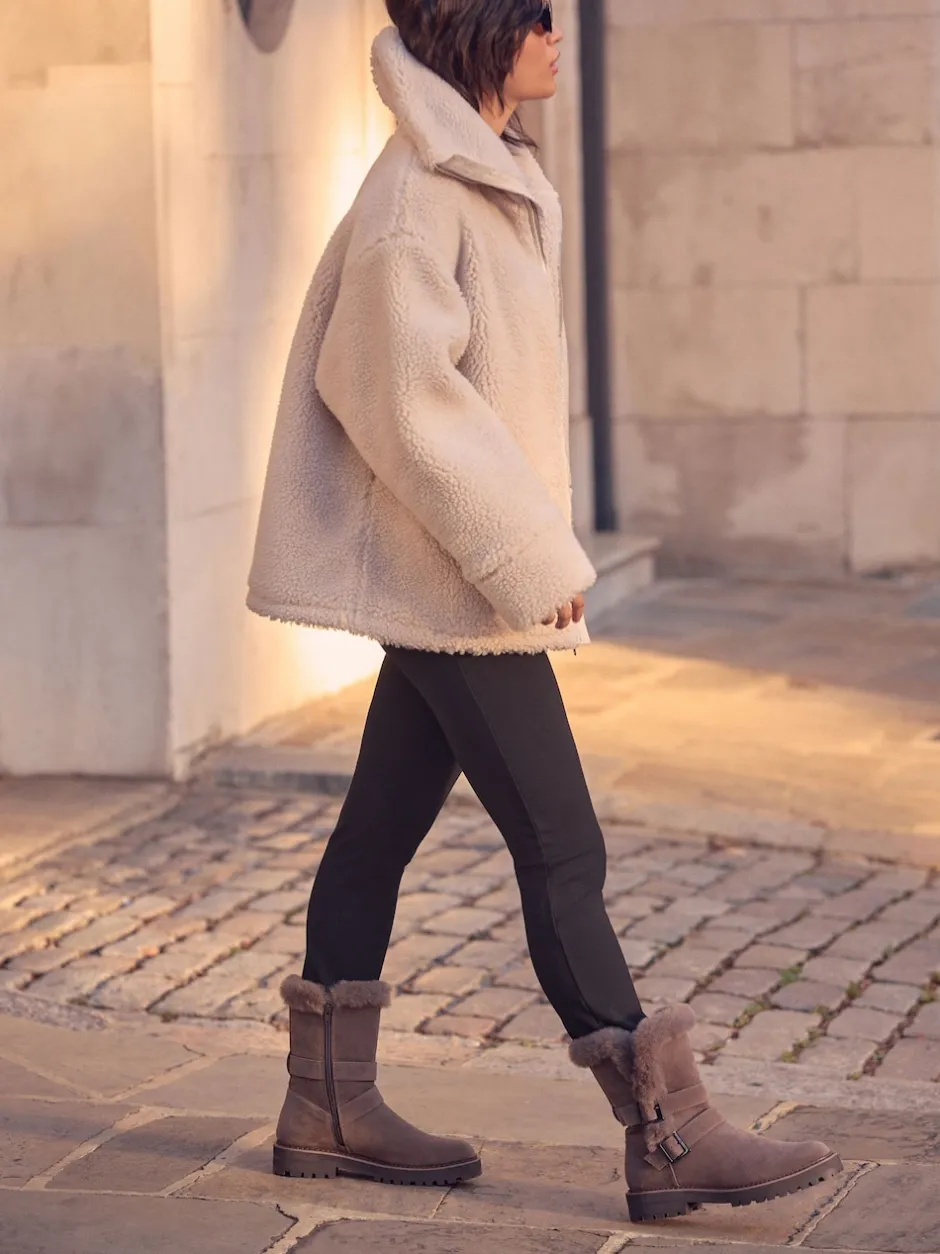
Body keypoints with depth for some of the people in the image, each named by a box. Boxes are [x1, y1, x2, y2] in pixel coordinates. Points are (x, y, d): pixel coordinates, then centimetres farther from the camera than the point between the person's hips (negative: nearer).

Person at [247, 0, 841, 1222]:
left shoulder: (487, 181, 13)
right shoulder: (416, 200, -17)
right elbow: (410, 400, -22)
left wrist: (533, 550, 17)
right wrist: (533, 559, -19)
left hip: (454, 574, 10)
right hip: (457, 581, -10)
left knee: (383, 823, 13)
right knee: (560, 847, -7)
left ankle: (330, 1106, 22)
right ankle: (667, 1134, -2)